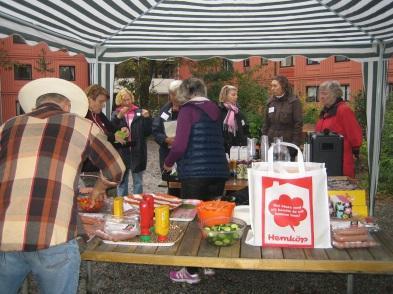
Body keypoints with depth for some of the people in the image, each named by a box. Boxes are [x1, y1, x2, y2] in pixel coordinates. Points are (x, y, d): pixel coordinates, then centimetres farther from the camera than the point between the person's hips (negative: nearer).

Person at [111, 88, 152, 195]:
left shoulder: (139, 112, 3)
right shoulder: (116, 114, 4)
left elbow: (147, 132, 0)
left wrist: (147, 118, -14)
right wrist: (119, 116, -22)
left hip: (137, 152, 0)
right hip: (122, 152, 0)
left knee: (138, 181, 11)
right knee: (121, 181, 11)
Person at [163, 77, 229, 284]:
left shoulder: (188, 110, -6)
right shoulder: (214, 109, 13)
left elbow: (180, 145, -14)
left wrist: (168, 162, 3)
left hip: (195, 173, -6)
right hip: (218, 171, 6)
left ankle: (191, 271, 13)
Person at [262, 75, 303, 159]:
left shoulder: (294, 102, -3)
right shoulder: (270, 102, 11)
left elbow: (298, 124, -6)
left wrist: (295, 144, -12)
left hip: (288, 143, -4)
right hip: (271, 143, 4)